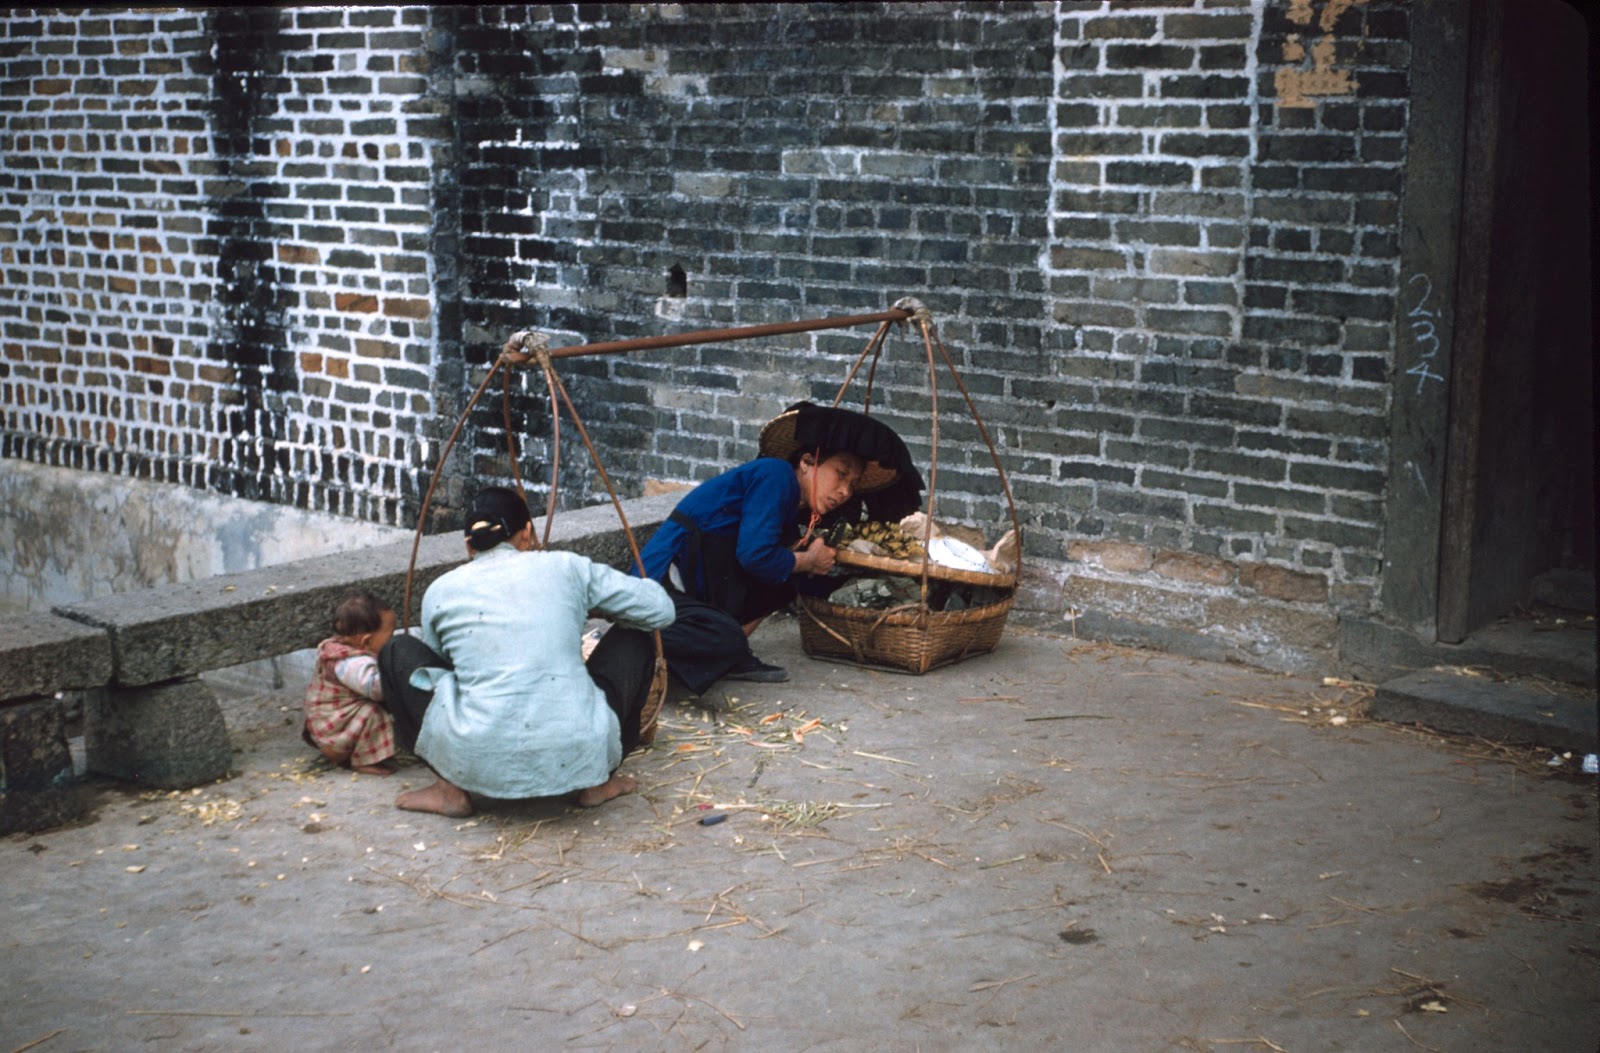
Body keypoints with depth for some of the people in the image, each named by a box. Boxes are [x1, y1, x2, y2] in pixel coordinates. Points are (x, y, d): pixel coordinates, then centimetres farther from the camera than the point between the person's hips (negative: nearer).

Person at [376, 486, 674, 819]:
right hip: (576, 758, 0)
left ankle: (451, 788, 14)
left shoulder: (441, 591, 12)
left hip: (480, 763, 0)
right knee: (634, 640, 26)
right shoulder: (567, 568, 10)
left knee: (399, 652, 23)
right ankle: (599, 780, 21)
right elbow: (661, 609, 16)